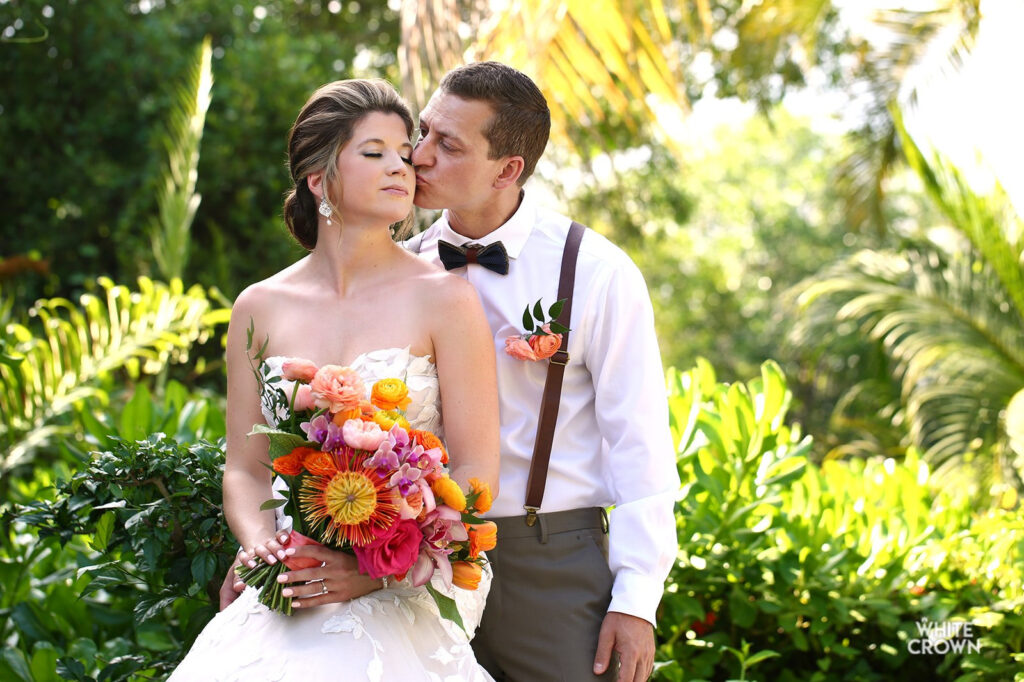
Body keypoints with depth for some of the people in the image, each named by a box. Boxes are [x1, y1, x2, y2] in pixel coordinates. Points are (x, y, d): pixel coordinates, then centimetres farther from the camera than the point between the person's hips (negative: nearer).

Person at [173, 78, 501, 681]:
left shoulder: (446, 300, -1)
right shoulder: (260, 309, 9)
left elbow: (476, 476, -3)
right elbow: (245, 469, 13)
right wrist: (261, 543, -7)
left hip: (408, 602, -3)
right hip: (290, 600, 3)